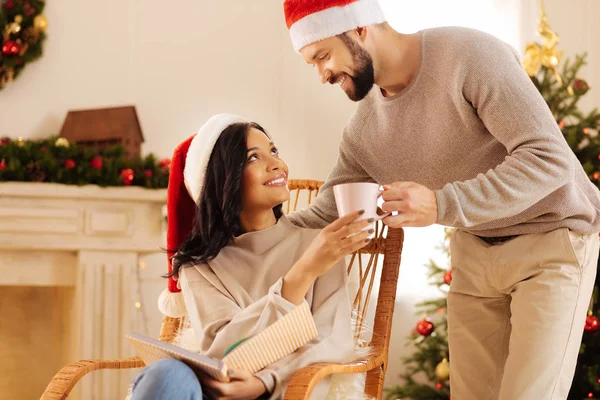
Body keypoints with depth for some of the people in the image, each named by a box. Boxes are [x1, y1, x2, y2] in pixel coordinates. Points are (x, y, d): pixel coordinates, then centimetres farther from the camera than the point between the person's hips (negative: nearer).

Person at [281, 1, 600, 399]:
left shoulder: (471, 56, -24)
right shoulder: (363, 129, -4)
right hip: (475, 249, 6)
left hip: (552, 238, -6)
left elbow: (550, 158, -29)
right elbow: (326, 215, 6)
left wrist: (442, 205, -37)